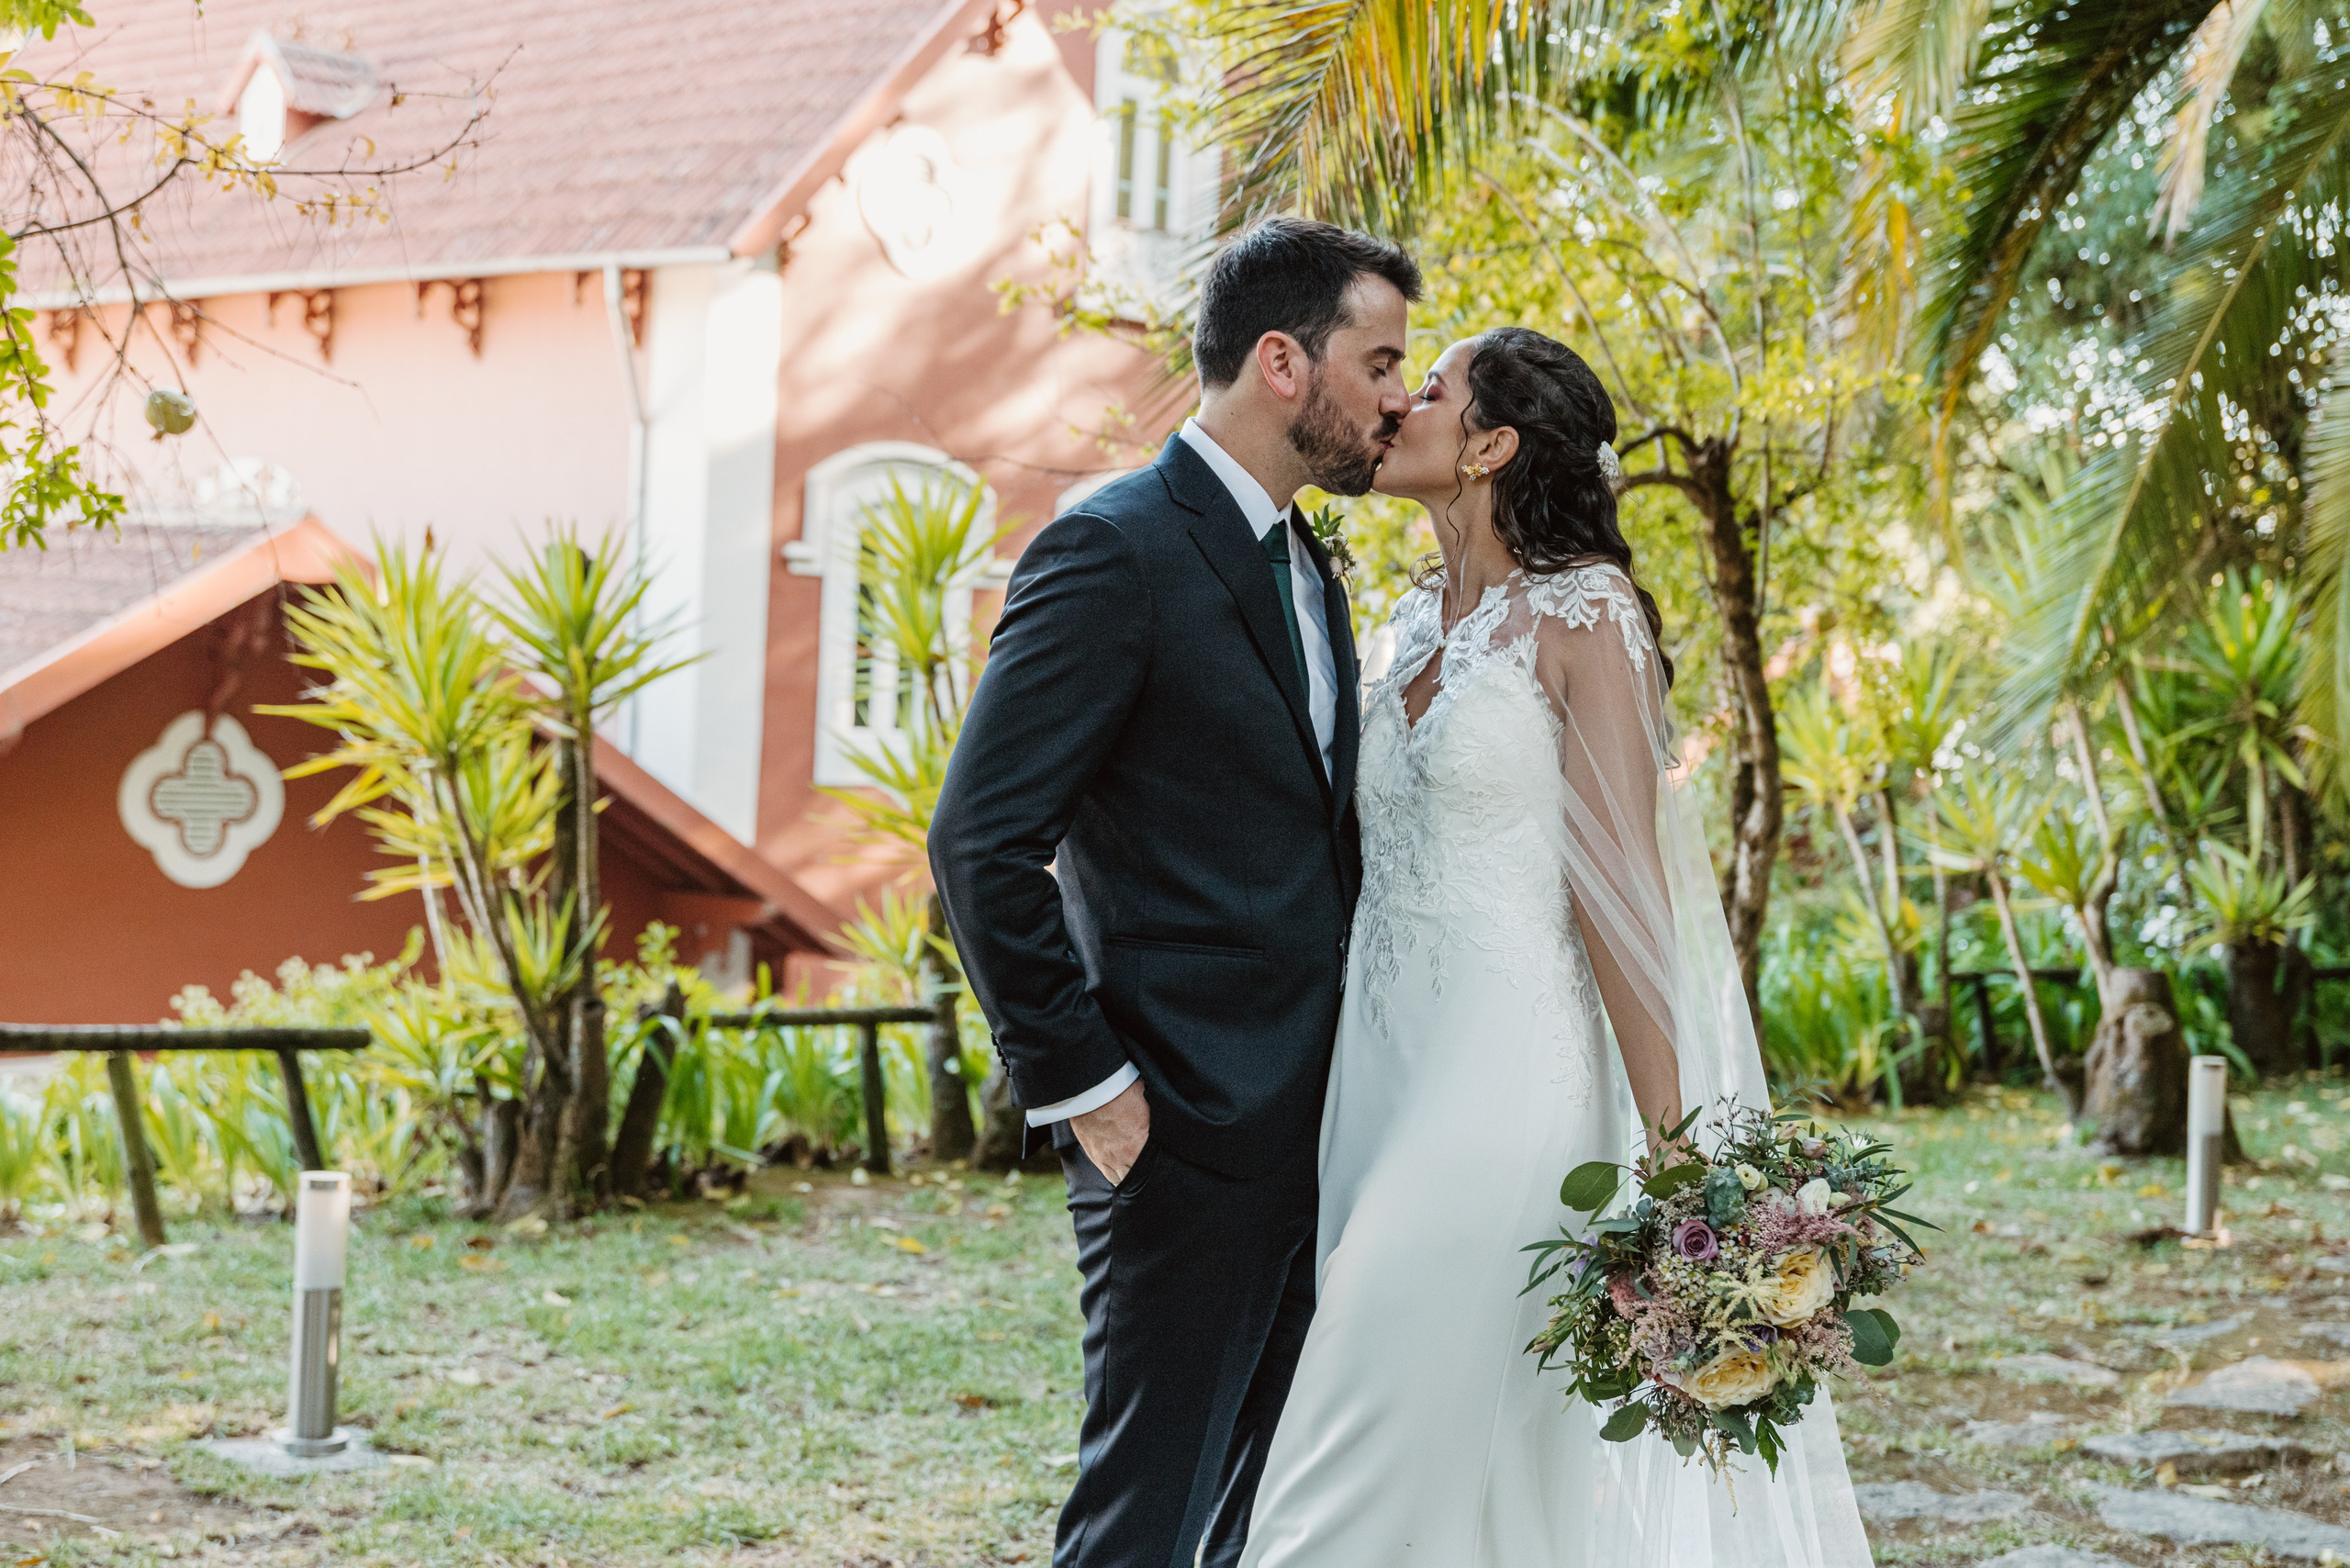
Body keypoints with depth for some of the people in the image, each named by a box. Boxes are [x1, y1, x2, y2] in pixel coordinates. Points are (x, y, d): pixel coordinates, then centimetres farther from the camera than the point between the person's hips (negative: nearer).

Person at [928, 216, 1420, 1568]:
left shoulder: (1303, 561, 15)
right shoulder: (1116, 552, -13)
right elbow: (981, 846, -18)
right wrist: (1084, 1087, -16)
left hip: (1315, 1126, 9)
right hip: (1192, 1130, -9)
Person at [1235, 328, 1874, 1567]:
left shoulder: (1582, 615, -8)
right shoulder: (1417, 619, 14)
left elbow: (1622, 887, -13)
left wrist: (1668, 1142, -15)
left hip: (1513, 1073, -7)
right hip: (1387, 1064, 7)